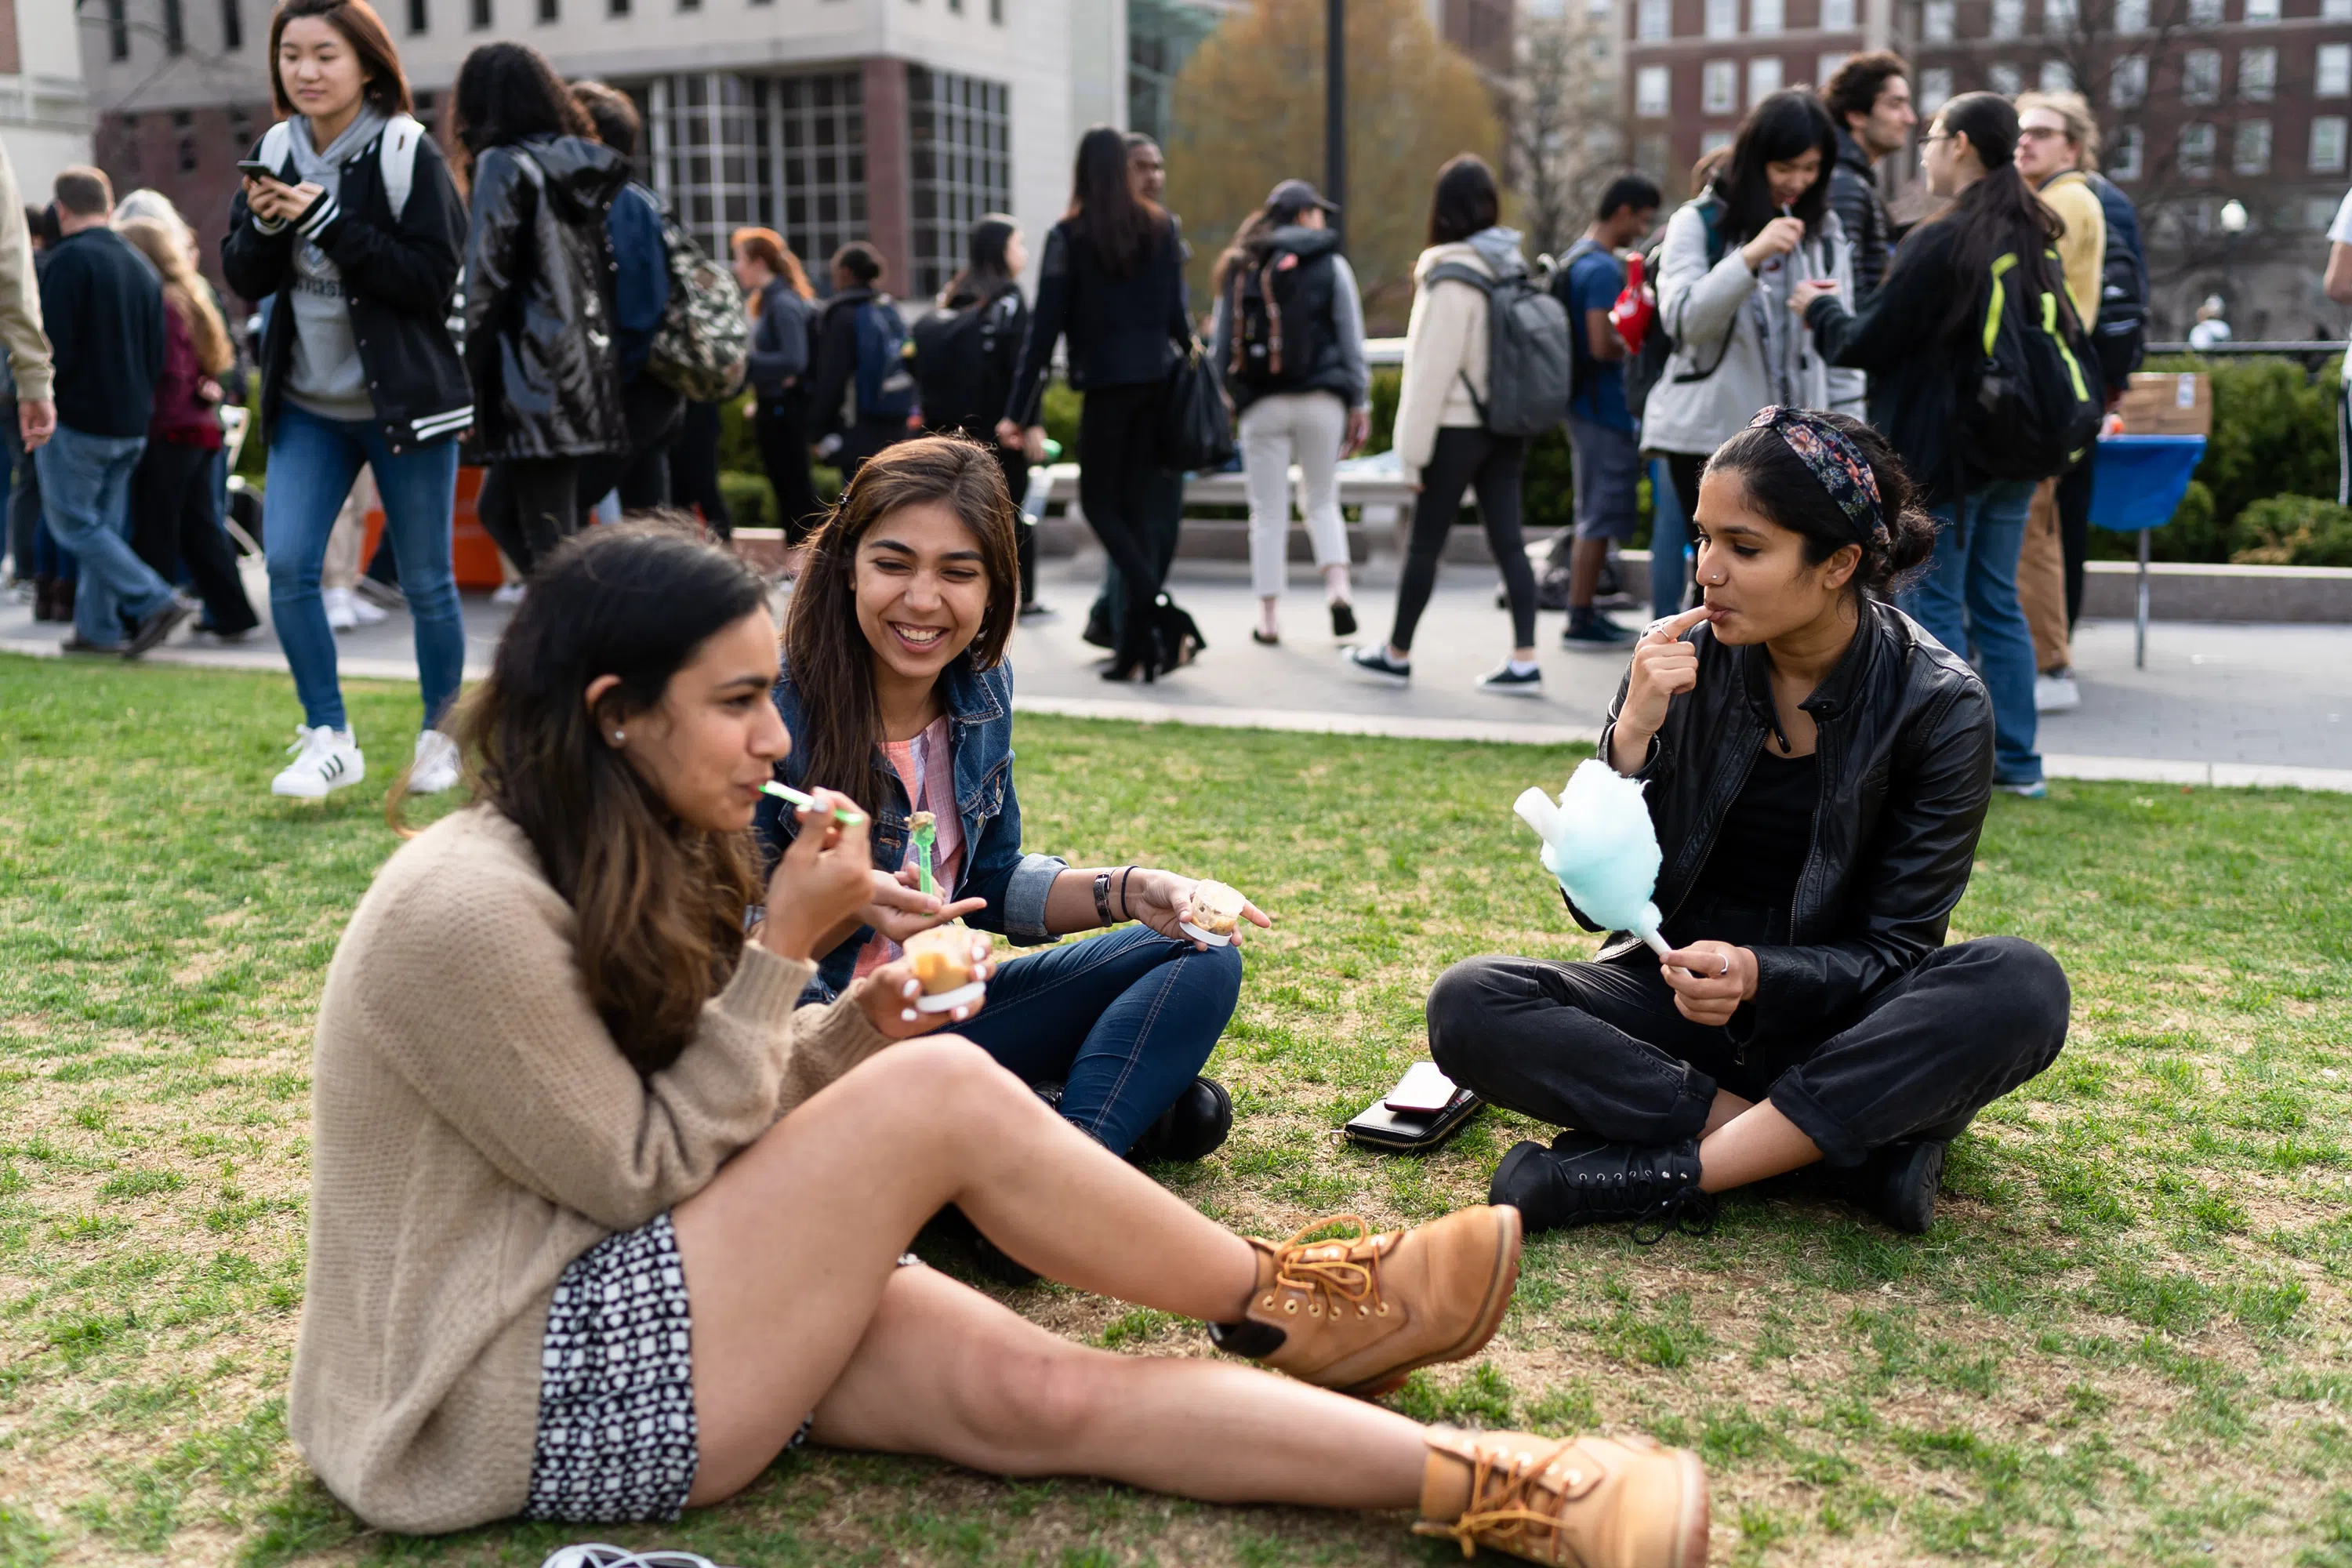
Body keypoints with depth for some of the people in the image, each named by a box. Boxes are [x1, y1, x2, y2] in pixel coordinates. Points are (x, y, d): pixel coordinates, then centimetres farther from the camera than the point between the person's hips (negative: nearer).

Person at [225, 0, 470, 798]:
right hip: (308, 403, 5)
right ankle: (328, 739, 6)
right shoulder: (276, 153, 7)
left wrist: (330, 222, -22)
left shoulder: (408, 153, -10)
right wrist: (262, 226, -11)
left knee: (426, 581, 5)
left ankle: (440, 738, 22)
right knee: (286, 563, -6)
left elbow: (435, 277, -18)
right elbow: (245, 279, 9)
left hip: (405, 401, -4)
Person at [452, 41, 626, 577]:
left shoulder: (504, 166, -6)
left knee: (550, 546, -4)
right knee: (499, 508, 19)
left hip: (536, 378, -8)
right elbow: (597, 272, 13)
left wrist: (462, 384, -4)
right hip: (590, 370, 8)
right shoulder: (587, 166, 13)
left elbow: (484, 286, -10)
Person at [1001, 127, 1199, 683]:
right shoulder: (1161, 226, 6)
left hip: (1106, 383, -4)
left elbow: (1045, 327, -7)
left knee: (1100, 502, 6)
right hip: (1158, 381, 5)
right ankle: (1138, 644, 9)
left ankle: (1163, 615, -14)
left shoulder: (1070, 235, -6)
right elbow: (1175, 313, 6)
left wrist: (1021, 412, -5)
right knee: (1138, 506, 9)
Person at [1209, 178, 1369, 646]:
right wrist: (1360, 404, 4)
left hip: (1261, 404, 1)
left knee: (1268, 512, 6)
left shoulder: (1240, 268, 7)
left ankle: (1268, 617, 7)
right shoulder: (1330, 266, 1)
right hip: (1319, 398, -1)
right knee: (1323, 501, 14)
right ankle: (1338, 586, -6)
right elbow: (1351, 341, 0)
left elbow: (1221, 340, 8)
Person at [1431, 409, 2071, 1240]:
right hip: (1677, 997, 2)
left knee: (2022, 986, -31)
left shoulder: (1937, 704, -11)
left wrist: (1758, 976, -31)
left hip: (1831, 1025, -1)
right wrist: (1633, 733, -21)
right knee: (1469, 1005, -24)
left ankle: (1661, 1171, -29)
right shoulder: (1681, 660, -6)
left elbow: (1892, 948, -11)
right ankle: (1863, 1137, -23)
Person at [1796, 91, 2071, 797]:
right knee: (1997, 602, 13)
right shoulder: (2031, 237, 9)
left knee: (1934, 604, 0)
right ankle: (2016, 760, 18)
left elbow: (1865, 345, -13)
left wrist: (1820, 309, 7)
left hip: (1938, 452, -8)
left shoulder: (1939, 241, -16)